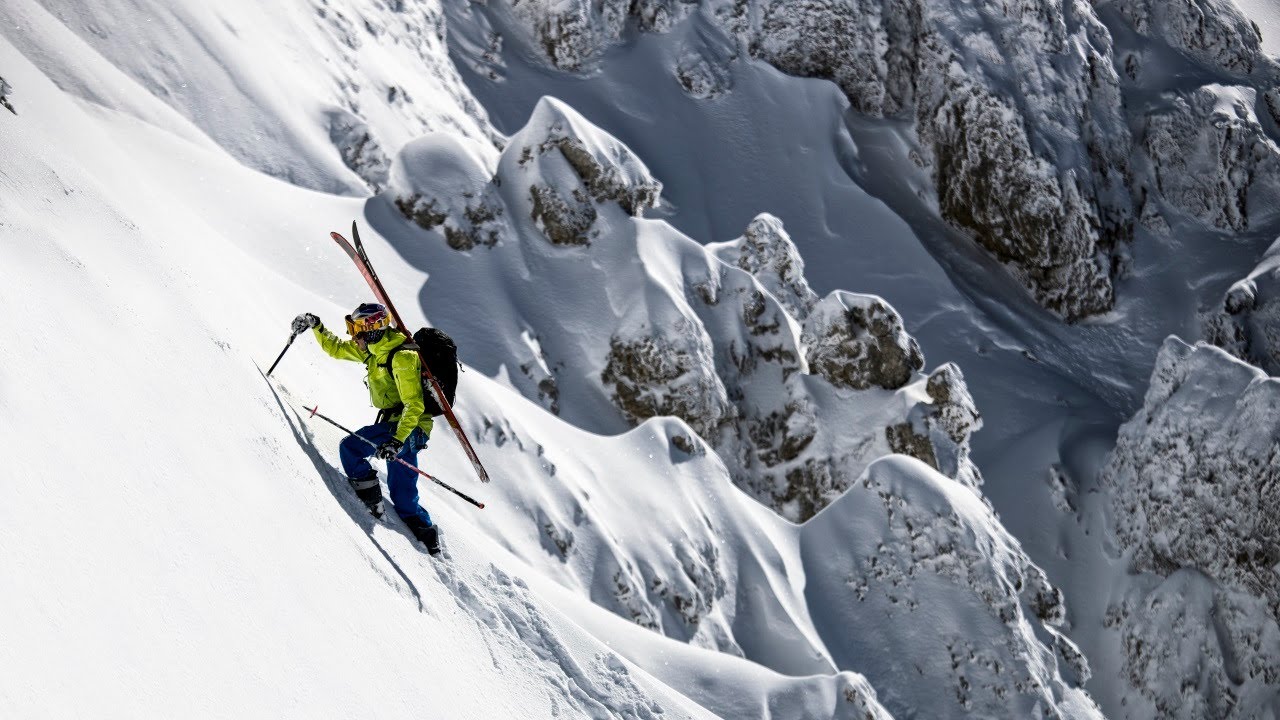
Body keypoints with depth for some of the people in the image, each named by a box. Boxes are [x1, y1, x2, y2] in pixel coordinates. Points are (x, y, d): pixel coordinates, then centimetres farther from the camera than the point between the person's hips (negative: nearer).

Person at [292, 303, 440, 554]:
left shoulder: (401, 358, -21)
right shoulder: (373, 349, 7)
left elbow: (414, 405, -25)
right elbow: (337, 348, 21)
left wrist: (397, 440, -33)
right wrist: (316, 327, 8)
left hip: (409, 426, -10)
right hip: (397, 424, 10)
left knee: (350, 448, -17)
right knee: (403, 498, 11)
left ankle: (371, 502, -11)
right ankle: (428, 538, 15)